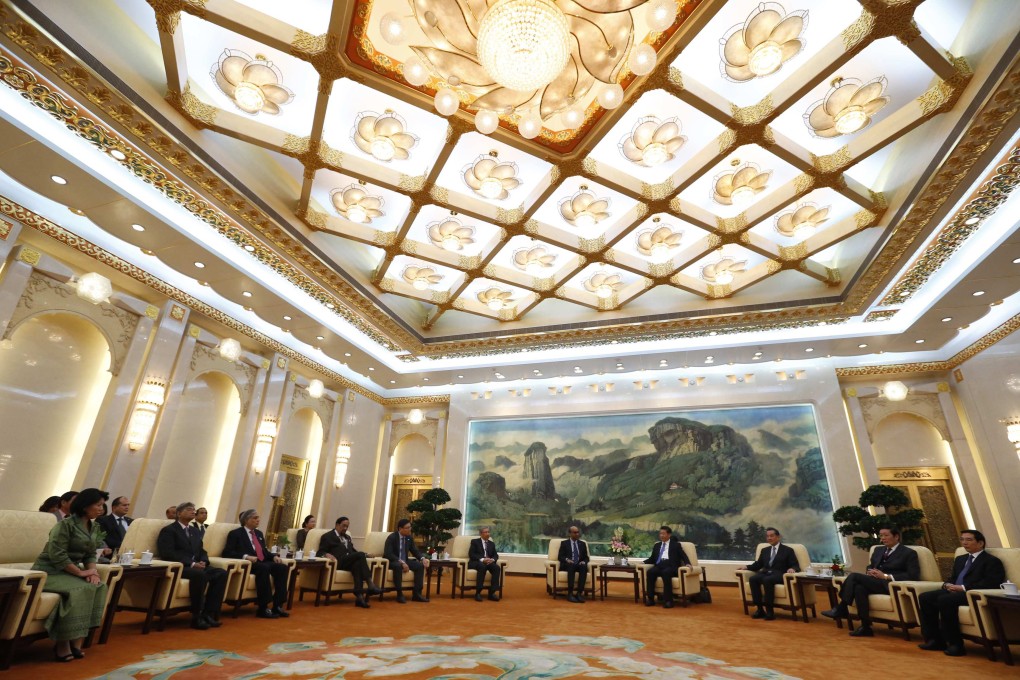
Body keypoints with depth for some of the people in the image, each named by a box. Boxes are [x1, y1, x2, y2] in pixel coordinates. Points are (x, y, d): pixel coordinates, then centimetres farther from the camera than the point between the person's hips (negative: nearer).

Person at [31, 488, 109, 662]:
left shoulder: (94, 527, 7)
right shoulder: (66, 524, -17)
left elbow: (91, 554, 9)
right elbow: (57, 555, -22)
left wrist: (92, 571, -10)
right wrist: (80, 572, -21)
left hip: (69, 570, 7)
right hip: (49, 571, -7)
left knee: (100, 587, -20)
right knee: (79, 590, -32)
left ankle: (76, 641, -16)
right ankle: (63, 643, -19)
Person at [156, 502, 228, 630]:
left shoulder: (194, 532, 25)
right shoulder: (168, 530, 1)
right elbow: (168, 553, -12)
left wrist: (203, 562, -4)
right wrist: (191, 564, -20)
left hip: (196, 566, 7)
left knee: (221, 573, -19)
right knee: (200, 574, -37)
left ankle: (209, 613, -19)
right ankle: (196, 617, -25)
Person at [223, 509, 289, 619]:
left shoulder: (259, 533, 24)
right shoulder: (236, 533, 3)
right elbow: (227, 552, -9)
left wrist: (274, 556, 3)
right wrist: (246, 556, -23)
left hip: (263, 563, 7)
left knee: (283, 567, -21)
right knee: (264, 568, -37)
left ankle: (277, 605, -20)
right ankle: (263, 608, -32)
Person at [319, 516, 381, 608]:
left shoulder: (347, 537, 32)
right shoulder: (327, 536, 12)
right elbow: (320, 552, 1)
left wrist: (362, 555, 8)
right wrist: (327, 554, -22)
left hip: (350, 562, 5)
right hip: (339, 562, -5)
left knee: (357, 564, -35)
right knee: (360, 555, -32)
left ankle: (359, 596, -44)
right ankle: (370, 585, -36)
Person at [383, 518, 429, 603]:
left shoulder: (409, 537, 3)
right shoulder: (391, 537, -16)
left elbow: (415, 551, 7)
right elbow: (388, 554, -26)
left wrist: (423, 558, -15)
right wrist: (401, 562, -35)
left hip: (404, 561, 6)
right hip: (392, 562, -6)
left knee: (420, 565, -16)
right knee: (398, 566, -40)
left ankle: (416, 593, -14)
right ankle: (399, 594, -28)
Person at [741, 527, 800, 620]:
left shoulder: (788, 550, 12)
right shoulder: (764, 550, 25)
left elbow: (796, 566, 3)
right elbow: (758, 565, 22)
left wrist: (792, 569, -22)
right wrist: (747, 567, 3)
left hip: (779, 575, -4)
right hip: (766, 573, 5)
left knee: (767, 580, -38)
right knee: (752, 579, -29)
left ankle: (769, 610, -30)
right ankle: (760, 609, -24)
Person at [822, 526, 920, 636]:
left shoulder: (909, 553, 6)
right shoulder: (878, 551, 24)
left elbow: (913, 576, -5)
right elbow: (870, 567, 28)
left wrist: (886, 576, -13)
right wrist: (870, 572, 2)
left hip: (890, 585, -6)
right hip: (874, 583, 6)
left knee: (854, 576, -28)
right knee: (859, 588, -31)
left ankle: (841, 609, -20)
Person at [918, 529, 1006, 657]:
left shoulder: (992, 561, 5)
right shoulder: (960, 559, 28)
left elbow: (990, 583, -11)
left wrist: (963, 588, -19)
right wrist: (947, 584, 3)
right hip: (953, 591, 7)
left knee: (944, 600, -35)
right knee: (925, 597, -17)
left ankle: (955, 643, -23)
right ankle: (934, 640, -12)